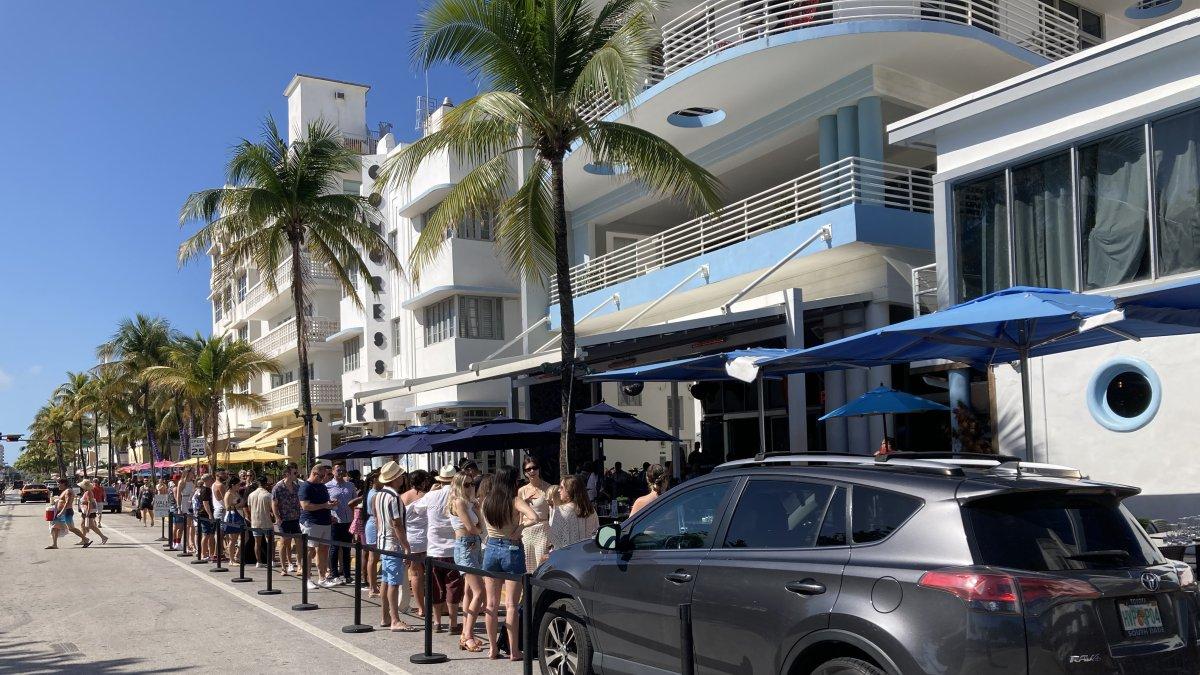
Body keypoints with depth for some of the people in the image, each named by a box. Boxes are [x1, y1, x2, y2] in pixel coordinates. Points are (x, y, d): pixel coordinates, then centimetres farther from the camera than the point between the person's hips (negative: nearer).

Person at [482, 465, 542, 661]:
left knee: (492, 604, 10)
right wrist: (520, 524, -11)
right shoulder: (515, 501, -13)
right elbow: (535, 518, -28)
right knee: (511, 605, 0)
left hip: (491, 549, 4)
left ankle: (493, 648, 16)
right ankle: (513, 651, 3)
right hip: (512, 551, -4)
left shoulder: (486, 502, 1)